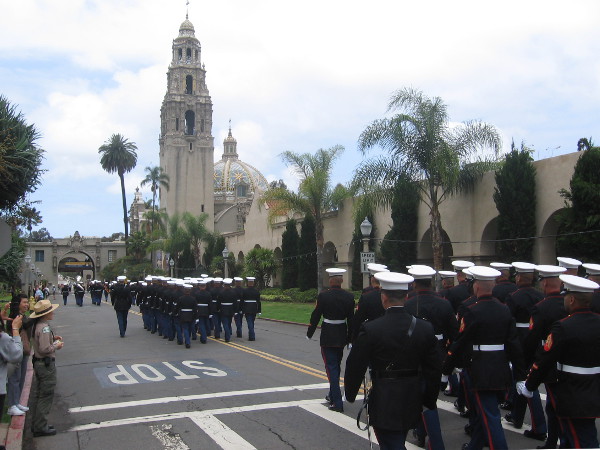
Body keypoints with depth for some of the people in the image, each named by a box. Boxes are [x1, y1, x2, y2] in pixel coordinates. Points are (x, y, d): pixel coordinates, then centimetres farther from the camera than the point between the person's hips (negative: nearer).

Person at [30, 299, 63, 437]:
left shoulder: (35, 325, 7)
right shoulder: (44, 328, -23)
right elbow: (45, 349, -28)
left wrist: (52, 338, 7)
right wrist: (56, 345, -12)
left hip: (37, 363, 10)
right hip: (46, 365, -10)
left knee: (38, 395, 18)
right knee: (46, 396, 0)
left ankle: (36, 424, 28)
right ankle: (41, 427, 8)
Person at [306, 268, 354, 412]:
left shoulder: (323, 296, -14)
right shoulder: (349, 297, -3)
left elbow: (315, 316, -8)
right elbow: (351, 319, 3)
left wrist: (309, 334, 6)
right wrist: (350, 338, 13)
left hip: (328, 337, -4)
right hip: (342, 336, 5)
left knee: (331, 367, -1)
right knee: (336, 366, 19)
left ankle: (337, 402, -5)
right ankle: (333, 395, 33)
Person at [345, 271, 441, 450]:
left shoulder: (370, 329, -18)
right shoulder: (425, 328, -5)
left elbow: (355, 366, -10)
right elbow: (434, 370, 2)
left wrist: (350, 393, 7)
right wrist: (429, 401, 14)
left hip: (384, 404, -5)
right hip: (412, 405, 5)